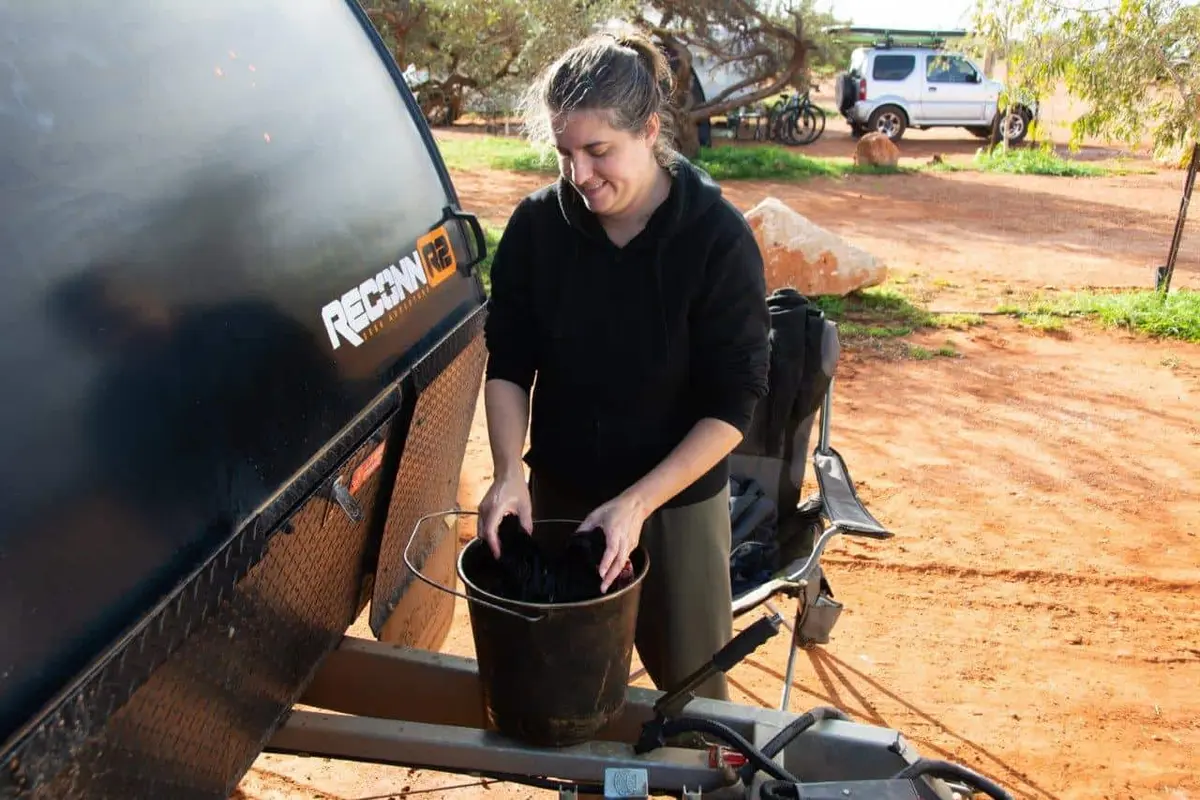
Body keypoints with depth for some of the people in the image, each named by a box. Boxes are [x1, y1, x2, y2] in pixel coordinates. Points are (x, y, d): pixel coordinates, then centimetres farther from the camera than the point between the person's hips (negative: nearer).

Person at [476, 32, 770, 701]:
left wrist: (638, 503, -24)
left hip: (676, 499, -2)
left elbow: (733, 404, -16)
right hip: (558, 495, 3)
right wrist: (510, 473, -14)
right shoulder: (538, 224, -9)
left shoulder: (718, 237, -17)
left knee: (692, 690, 15)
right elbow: (508, 363, -1)